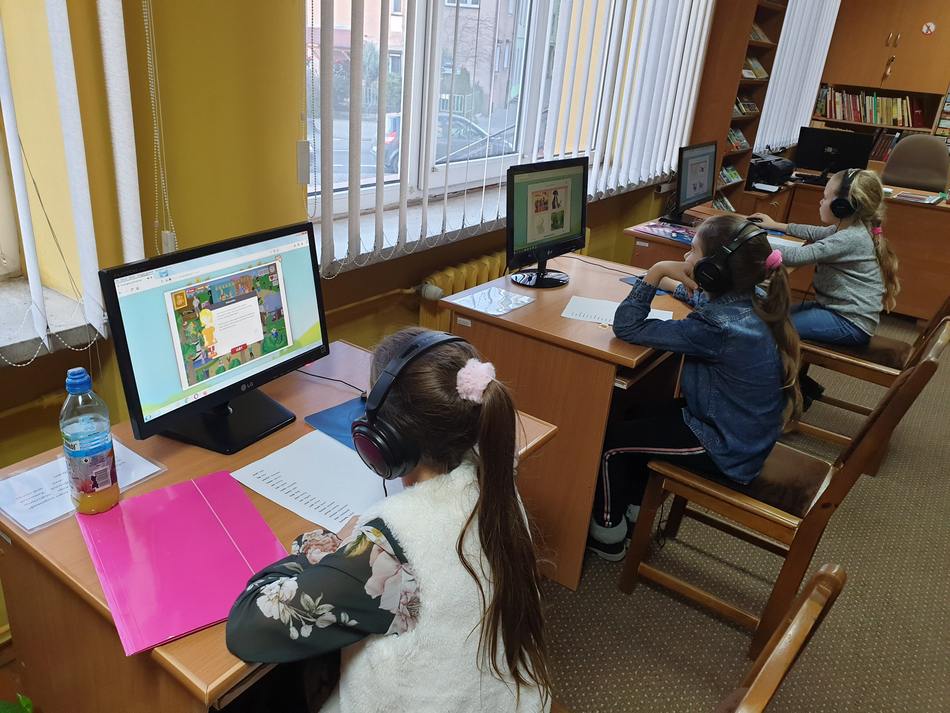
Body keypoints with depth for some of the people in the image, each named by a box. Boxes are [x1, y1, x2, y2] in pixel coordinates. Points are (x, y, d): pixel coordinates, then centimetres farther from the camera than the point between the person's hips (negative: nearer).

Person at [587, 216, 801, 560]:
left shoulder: (717, 328, -33)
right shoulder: (754, 300, -7)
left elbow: (627, 327, -28)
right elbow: (715, 301, 20)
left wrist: (656, 272, -25)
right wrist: (676, 286, 15)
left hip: (726, 453, -9)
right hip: (744, 431, 9)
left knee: (611, 440, 4)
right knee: (638, 416, 22)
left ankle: (608, 533, 23)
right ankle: (635, 507, 37)